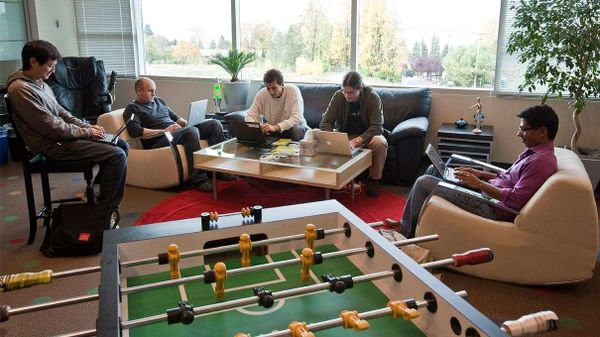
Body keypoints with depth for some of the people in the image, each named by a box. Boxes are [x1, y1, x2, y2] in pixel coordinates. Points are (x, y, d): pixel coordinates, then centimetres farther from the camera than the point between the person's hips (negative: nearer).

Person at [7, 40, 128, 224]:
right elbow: (52, 127, -22)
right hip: (53, 145, -10)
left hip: (63, 135, 10)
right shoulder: (20, 89, -20)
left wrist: (87, 126, 3)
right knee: (117, 155, -19)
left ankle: (100, 184, 23)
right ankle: (106, 209, -5)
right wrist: (86, 132, -12)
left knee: (122, 145, 8)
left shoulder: (39, 83, 10)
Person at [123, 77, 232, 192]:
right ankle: (199, 180, -35)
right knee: (192, 131, -36)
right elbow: (135, 131, -12)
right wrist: (163, 131, -19)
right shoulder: (132, 108, 4)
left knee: (215, 124, -6)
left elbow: (175, 117, 31)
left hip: (180, 131, 8)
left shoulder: (159, 101, 27)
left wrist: (187, 122, 9)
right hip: (160, 140, -8)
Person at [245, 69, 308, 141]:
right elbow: (251, 115, -8)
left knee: (297, 130, -37)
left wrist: (275, 127, -44)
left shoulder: (293, 90, -20)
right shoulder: (262, 93, -10)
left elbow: (297, 118, -30)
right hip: (272, 130, 3)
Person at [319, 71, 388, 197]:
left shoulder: (373, 98, -18)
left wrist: (357, 141, -38)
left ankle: (373, 180, -12)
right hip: (345, 135, 2)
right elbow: (326, 121, -8)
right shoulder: (338, 96, -10)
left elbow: (377, 126, -23)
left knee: (380, 143, -36)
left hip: (367, 135, -2)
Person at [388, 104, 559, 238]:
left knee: (424, 182, -10)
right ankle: (410, 220, 19)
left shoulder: (542, 161, -21)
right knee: (434, 170, 14)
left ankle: (407, 230, 11)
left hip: (493, 209, -11)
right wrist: (480, 174, 6)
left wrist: (479, 183, -19)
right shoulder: (534, 151, 11)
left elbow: (516, 200, -26)